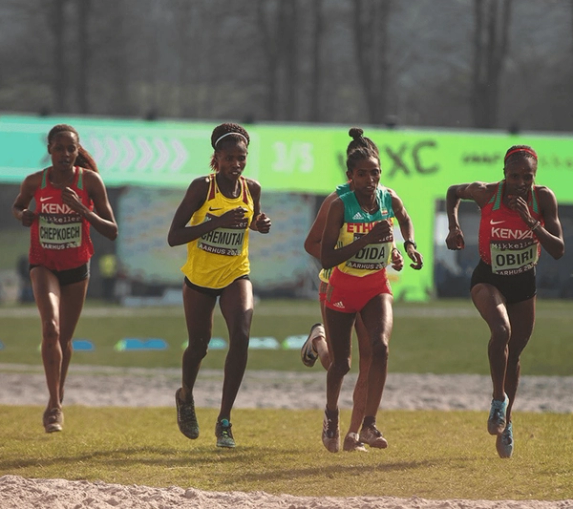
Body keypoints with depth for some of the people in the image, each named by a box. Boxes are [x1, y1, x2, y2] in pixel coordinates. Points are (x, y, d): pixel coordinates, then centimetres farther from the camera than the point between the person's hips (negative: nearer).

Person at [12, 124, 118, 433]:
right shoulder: (35, 182, -9)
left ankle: (55, 405, 33)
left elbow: (112, 231, -10)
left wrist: (82, 209, -25)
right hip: (43, 264, -2)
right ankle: (55, 406, -21)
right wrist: (23, 215, -11)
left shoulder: (90, 181, -11)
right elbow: (17, 206, 13)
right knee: (51, 328, -23)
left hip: (76, 267, 2)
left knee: (64, 338, 13)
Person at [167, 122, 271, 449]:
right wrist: (217, 222, -30)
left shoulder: (252, 189, -5)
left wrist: (261, 224, -6)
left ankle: (225, 421, -12)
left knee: (241, 337, -19)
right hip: (199, 276, -2)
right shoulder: (202, 187, -17)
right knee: (199, 345, 10)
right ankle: (186, 397, 45)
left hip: (236, 275, 2)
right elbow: (174, 236, -20)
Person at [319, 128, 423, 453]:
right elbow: (326, 258, -25)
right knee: (342, 362, 7)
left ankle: (370, 423, -17)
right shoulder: (341, 206, -21)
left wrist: (410, 245, -1)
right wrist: (366, 240, -32)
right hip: (343, 288, -2)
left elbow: (406, 220, 17)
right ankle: (332, 417, 37)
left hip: (377, 287, 2)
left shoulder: (391, 200, -10)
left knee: (381, 346, -23)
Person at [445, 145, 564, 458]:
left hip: (523, 283, 2)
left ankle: (504, 423, 30)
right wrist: (454, 227, -10)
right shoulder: (487, 194, -18)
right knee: (501, 330, -32)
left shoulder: (544, 198, -16)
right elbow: (453, 192, 4)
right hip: (489, 279, -2)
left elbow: (558, 251, -18)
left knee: (513, 354, 12)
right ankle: (498, 399, -15)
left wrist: (530, 221, -30)